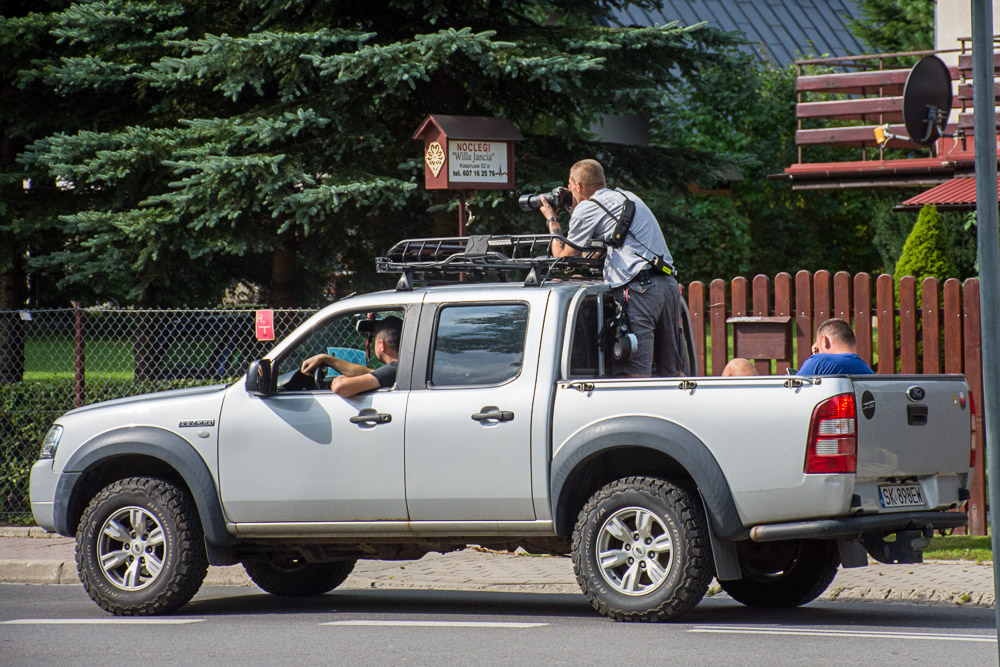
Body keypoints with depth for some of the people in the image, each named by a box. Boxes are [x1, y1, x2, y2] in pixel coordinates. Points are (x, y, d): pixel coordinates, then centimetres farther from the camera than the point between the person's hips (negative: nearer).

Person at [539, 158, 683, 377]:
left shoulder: (586, 209, 3)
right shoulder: (628, 197, 27)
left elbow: (562, 256, 11)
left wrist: (552, 220, 25)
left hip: (640, 288, -8)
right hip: (669, 283, 8)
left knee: (637, 372, -11)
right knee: (671, 373, 10)